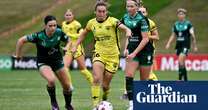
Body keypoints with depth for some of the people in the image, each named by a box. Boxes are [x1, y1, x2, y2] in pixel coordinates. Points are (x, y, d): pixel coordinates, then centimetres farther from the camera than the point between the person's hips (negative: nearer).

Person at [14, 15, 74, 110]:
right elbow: (21, 40, -15)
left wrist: (67, 47, -17)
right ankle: (53, 102, -5)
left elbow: (68, 41, 4)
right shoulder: (38, 36, -24)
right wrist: (18, 55, -6)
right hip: (43, 63, -4)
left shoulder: (59, 33, -15)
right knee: (51, 80, -32)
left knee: (67, 86, 6)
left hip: (57, 61, 4)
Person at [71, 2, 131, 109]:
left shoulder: (112, 21, -11)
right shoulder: (92, 23, 2)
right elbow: (84, 33, 21)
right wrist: (75, 46, 16)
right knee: (97, 79, -22)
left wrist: (128, 32, -48)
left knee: (105, 85, 3)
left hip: (112, 56, -2)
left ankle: (105, 100, 35)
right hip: (99, 54, 2)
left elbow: (125, 28, -25)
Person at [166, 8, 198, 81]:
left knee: (180, 60, -20)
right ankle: (185, 79, 19)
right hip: (178, 45, 5)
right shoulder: (176, 24, 9)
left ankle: (180, 78, -17)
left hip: (185, 45, -5)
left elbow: (192, 35, -4)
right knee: (182, 63, 8)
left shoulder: (188, 24, -5)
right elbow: (173, 36, 16)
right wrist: (168, 43, 4)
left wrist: (195, 46, -4)